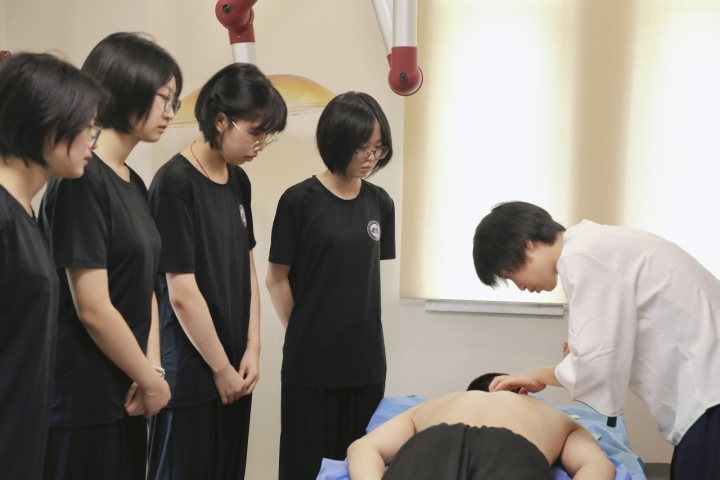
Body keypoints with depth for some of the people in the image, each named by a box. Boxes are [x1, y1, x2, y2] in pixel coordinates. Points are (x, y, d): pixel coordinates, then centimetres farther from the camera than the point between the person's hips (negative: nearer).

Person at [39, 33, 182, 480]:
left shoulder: (134, 184, 10)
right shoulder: (80, 181, -17)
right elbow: (92, 310, -20)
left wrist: (151, 367, -4)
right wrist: (151, 379, -10)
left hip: (125, 398, 8)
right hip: (84, 405, -8)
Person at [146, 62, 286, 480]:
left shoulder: (239, 181, 7)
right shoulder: (176, 183, -15)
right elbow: (182, 293, -16)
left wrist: (252, 350, 2)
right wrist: (221, 368, -8)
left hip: (234, 369, 7)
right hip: (192, 374, -7)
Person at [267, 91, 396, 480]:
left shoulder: (380, 203, 5)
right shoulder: (300, 200, -9)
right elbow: (277, 280, -3)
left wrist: (362, 332, 10)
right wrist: (304, 334, 4)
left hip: (366, 360, 4)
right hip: (311, 361, -4)